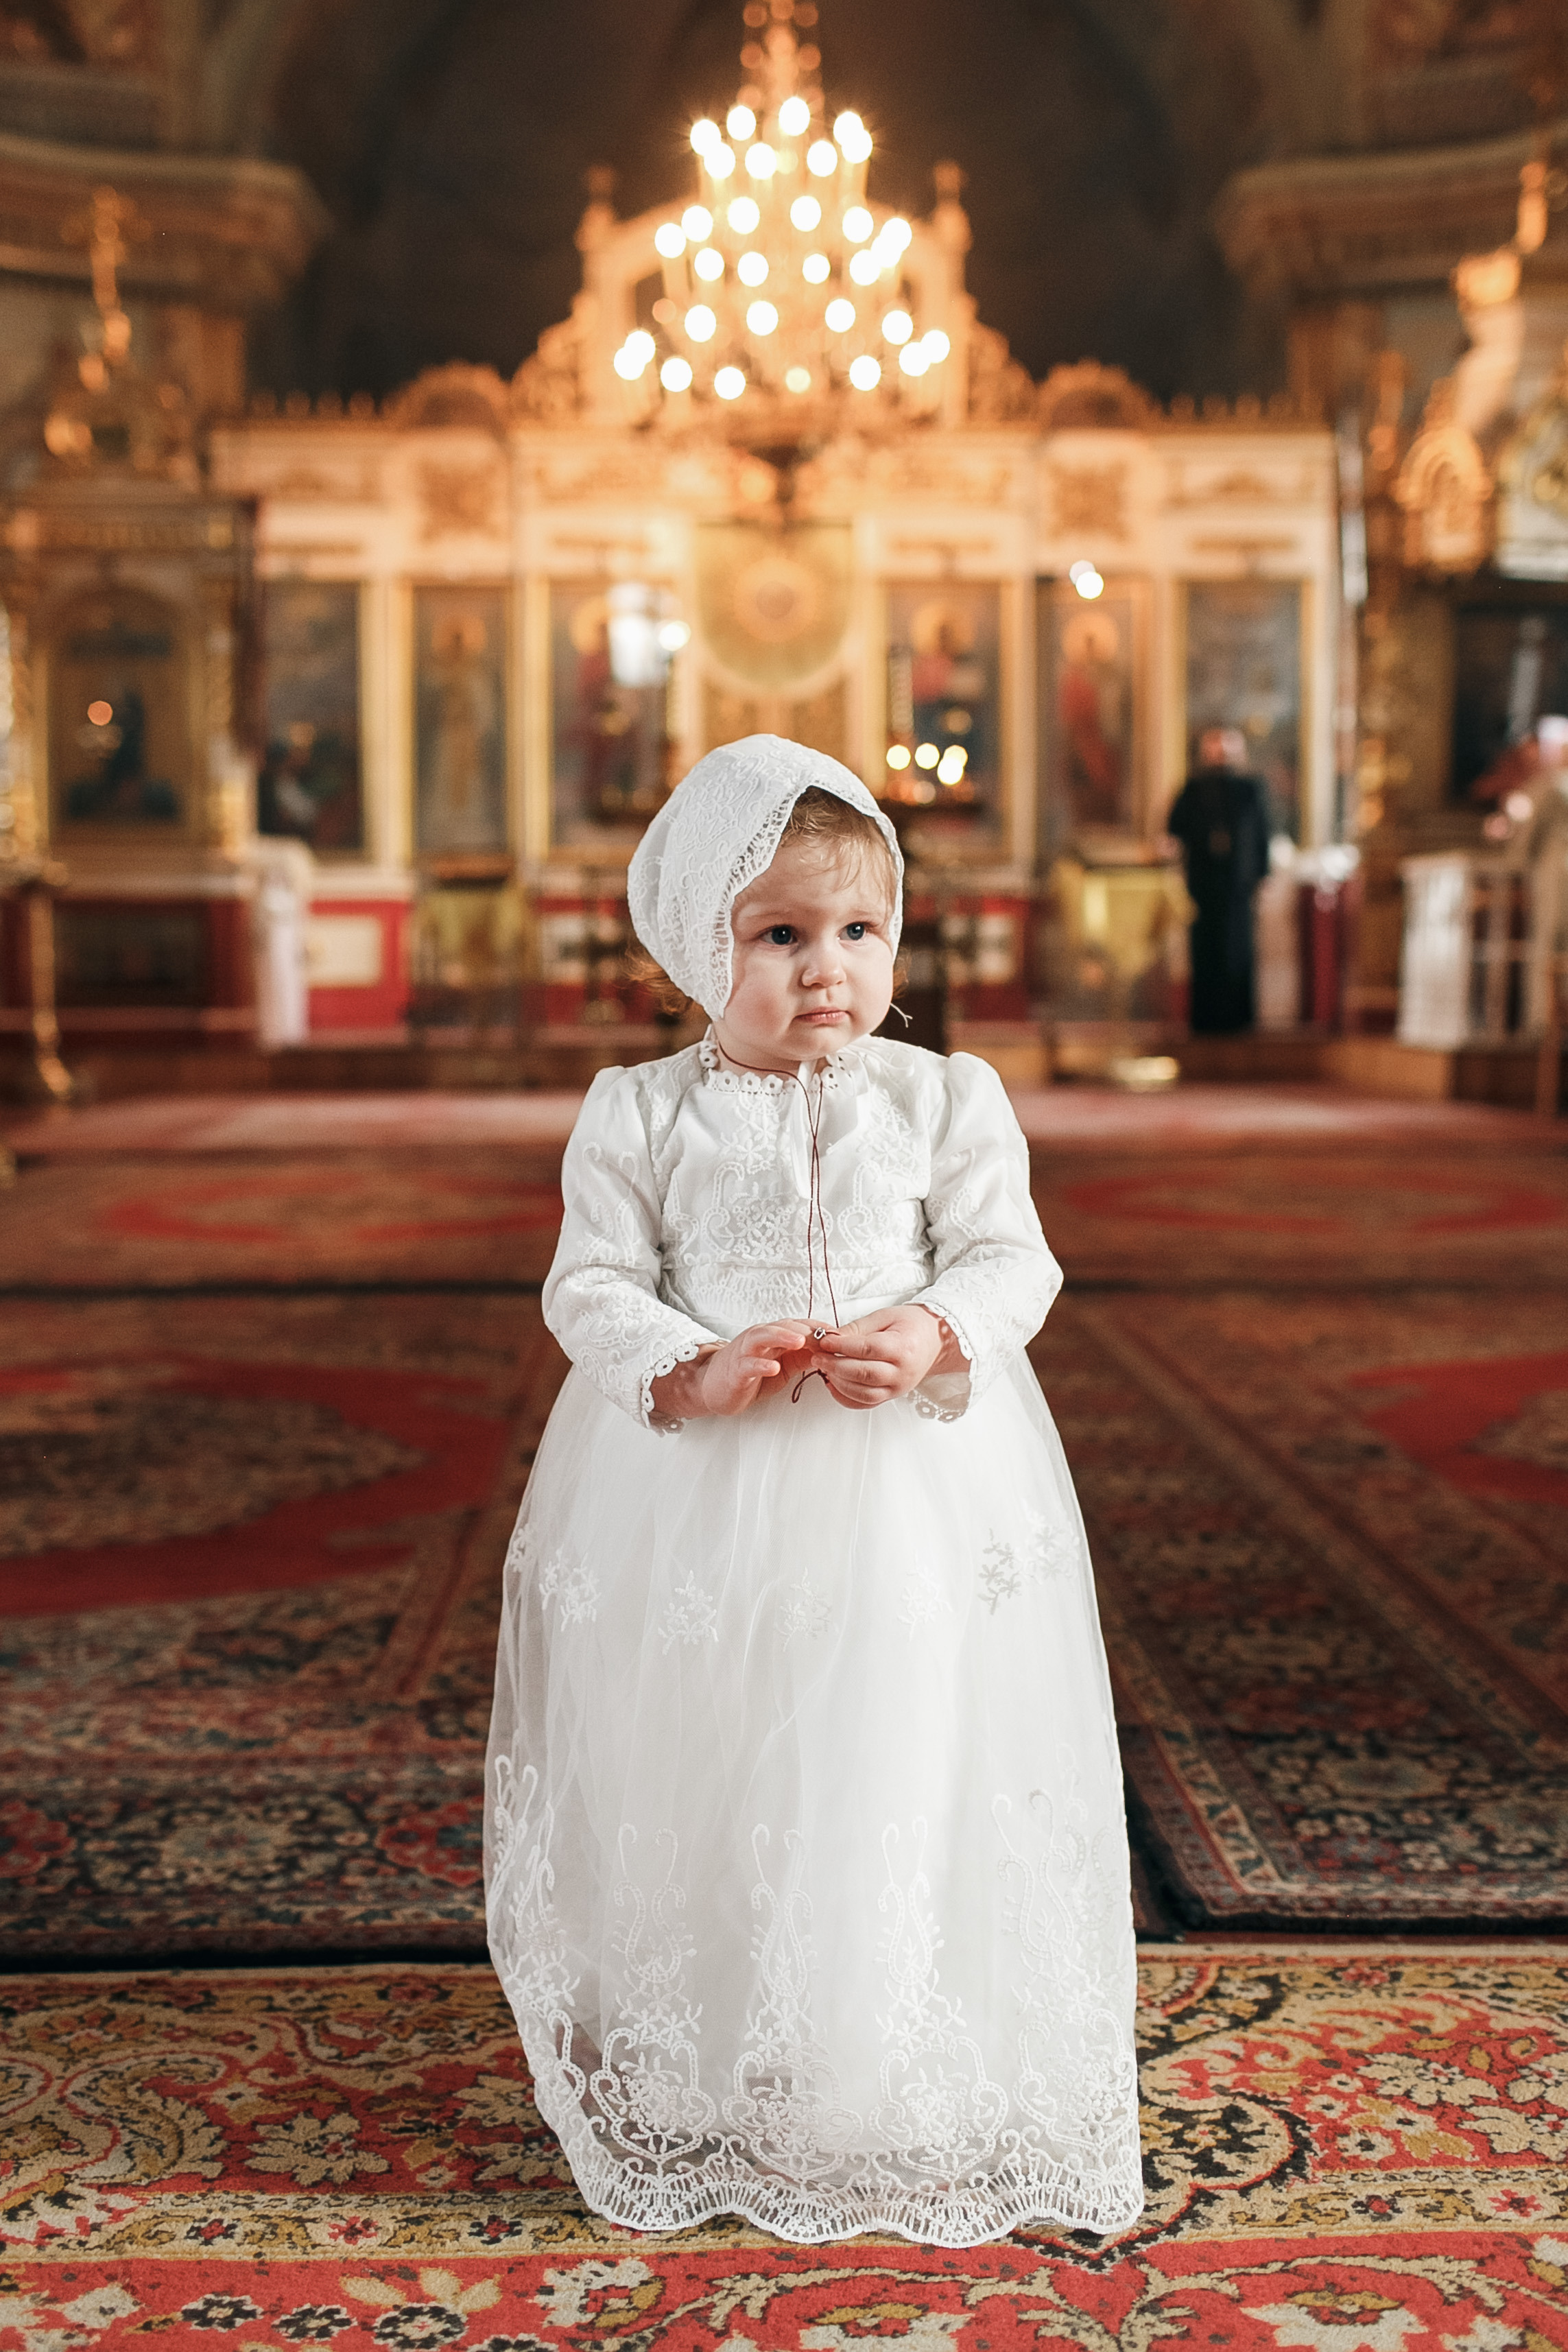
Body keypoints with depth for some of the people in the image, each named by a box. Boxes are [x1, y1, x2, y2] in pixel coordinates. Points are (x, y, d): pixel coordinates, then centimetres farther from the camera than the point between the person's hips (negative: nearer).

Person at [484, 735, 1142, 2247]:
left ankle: (899, 2088, 20)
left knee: (907, 1769, 2)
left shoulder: (944, 1101, 2)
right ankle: (687, 2082, 26)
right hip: (693, 1494, 0)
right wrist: (694, 1371, -20)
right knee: (698, 1783, 8)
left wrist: (932, 1338, -21)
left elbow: (1011, 1258, 0)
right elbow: (593, 1287, -2)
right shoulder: (639, 1116, 1)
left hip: (913, 1488, 0)